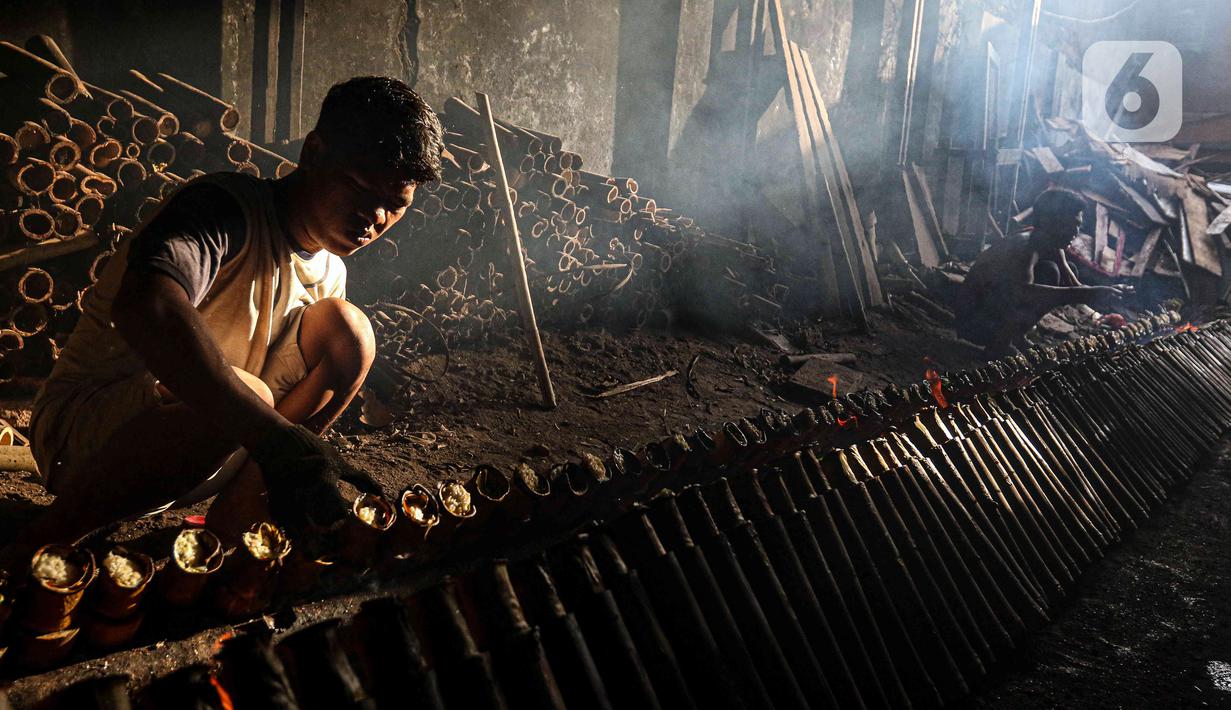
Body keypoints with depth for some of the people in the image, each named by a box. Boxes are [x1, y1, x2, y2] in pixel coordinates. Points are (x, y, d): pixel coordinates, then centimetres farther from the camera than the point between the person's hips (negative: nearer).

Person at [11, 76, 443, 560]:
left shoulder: (329, 273, 8)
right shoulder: (229, 209, -18)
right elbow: (143, 307, -41)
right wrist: (272, 436, -51)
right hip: (80, 431, -6)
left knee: (346, 330, -9)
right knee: (245, 393, -38)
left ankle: (224, 531, -8)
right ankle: (40, 543, -15)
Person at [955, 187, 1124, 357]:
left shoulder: (1052, 248, 0)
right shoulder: (1023, 246, -27)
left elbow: (1074, 287, 6)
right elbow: (1022, 292, -46)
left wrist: (1099, 294, -17)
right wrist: (1088, 294, -45)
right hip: (972, 322, -9)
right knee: (1048, 273, -23)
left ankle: (1016, 335, 11)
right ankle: (999, 345, -13)